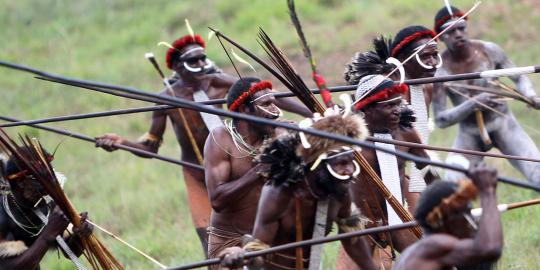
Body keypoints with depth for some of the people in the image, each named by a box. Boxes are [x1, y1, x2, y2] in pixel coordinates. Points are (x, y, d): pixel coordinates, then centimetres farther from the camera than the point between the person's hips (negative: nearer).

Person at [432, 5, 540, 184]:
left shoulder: (489, 51, -12)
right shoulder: (439, 70, -16)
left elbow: (519, 77, 3)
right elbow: (440, 120, -18)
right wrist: (473, 103, -31)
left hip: (503, 125, 0)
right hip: (469, 135, 0)